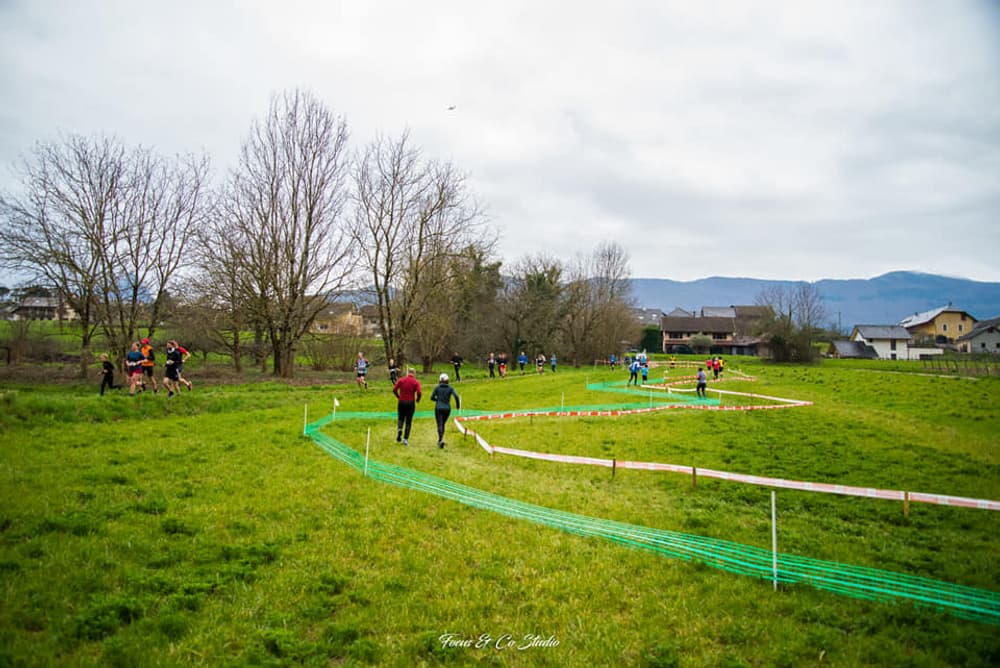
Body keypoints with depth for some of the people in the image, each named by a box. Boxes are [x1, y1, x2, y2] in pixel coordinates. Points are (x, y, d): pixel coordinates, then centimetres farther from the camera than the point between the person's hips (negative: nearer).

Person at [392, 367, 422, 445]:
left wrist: (398, 397, 10)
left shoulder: (401, 380, 1)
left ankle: (399, 429, -10)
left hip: (401, 402, 1)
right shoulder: (416, 382, -4)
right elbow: (419, 393, -15)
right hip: (411, 403, -1)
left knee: (400, 418, 20)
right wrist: (418, 399, 4)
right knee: (408, 421, 9)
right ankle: (405, 439, 4)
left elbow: (394, 389, -6)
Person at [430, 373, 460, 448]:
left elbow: (432, 398, 1)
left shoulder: (437, 388, 1)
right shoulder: (450, 388, 1)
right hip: (447, 409, 2)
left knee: (440, 425, -4)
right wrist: (458, 405, 2)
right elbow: (456, 396, -13)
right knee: (443, 424, 22)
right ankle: (440, 440, 26)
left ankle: (441, 440, -28)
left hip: (438, 408, -2)